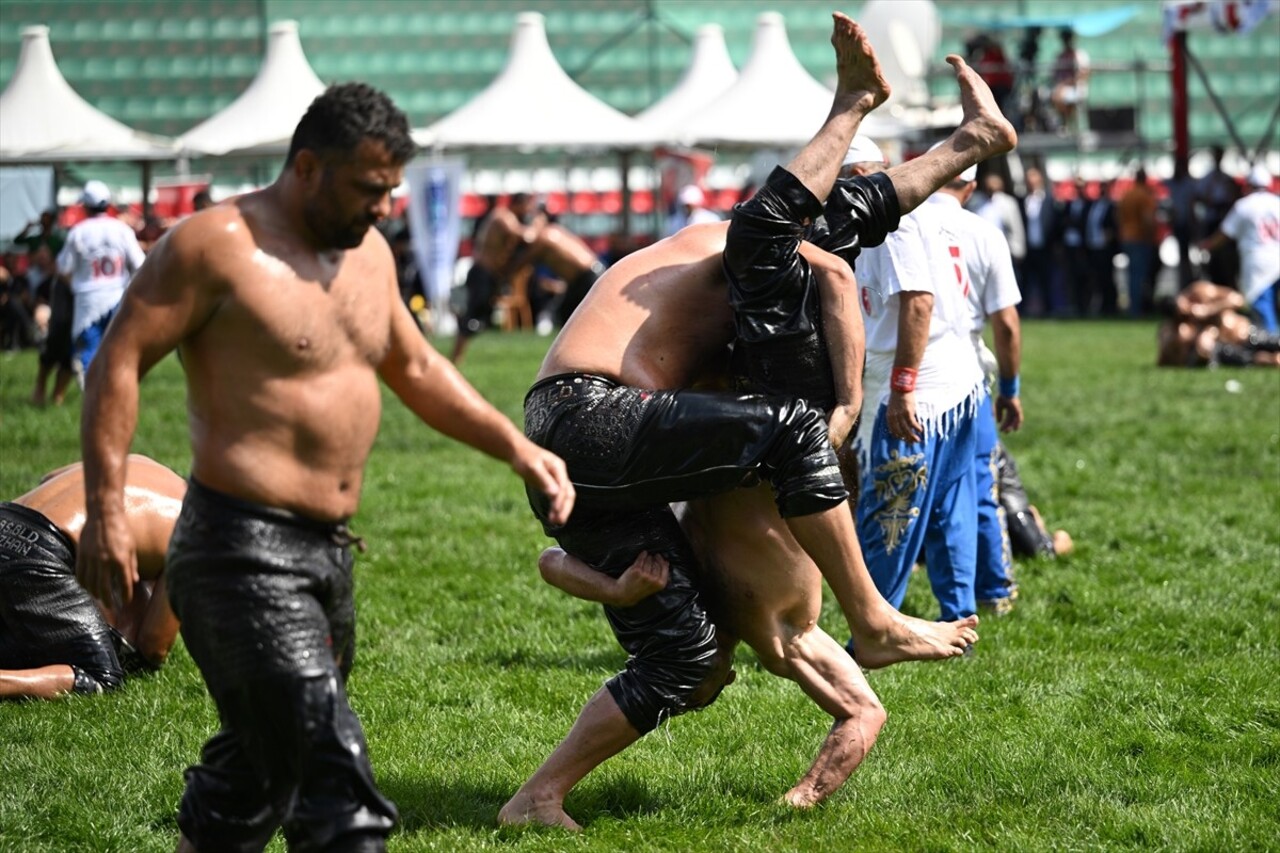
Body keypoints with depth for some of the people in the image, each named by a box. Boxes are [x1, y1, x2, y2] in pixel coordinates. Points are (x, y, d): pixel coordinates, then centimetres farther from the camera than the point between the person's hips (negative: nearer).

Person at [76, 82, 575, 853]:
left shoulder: (370, 253, 14)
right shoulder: (220, 245, -10)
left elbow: (417, 370, 26)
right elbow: (120, 361, -11)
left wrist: (516, 447, 16)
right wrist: (106, 509, -18)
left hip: (329, 551, 9)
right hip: (243, 550, -9)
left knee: (261, 760, 16)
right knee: (330, 770, -14)